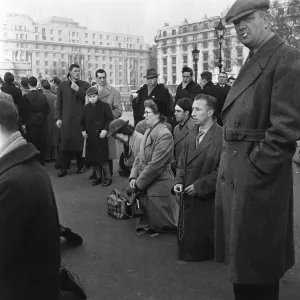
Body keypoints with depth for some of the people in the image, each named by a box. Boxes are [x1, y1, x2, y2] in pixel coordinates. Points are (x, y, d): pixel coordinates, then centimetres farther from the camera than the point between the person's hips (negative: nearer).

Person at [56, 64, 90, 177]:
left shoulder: (85, 85, 7)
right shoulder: (63, 85, 10)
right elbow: (59, 103, 10)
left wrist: (78, 89, -11)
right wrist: (58, 118, 2)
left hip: (80, 118, -1)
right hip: (66, 119, 1)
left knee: (79, 142, 2)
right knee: (66, 142, 0)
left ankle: (80, 166, 17)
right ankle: (64, 168, 8)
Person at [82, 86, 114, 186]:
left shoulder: (105, 106, -4)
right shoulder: (86, 108, 10)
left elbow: (110, 119, -6)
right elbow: (83, 121, 20)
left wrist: (105, 130, -16)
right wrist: (83, 130, 6)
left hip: (101, 136, -5)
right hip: (90, 137, 5)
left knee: (103, 158, -5)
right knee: (93, 158, 9)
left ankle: (107, 177, 9)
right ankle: (98, 177, 22)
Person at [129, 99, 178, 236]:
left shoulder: (164, 135, -20)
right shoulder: (148, 132, 8)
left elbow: (155, 165, -22)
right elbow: (139, 157, 12)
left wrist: (139, 183, -14)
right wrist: (133, 177, 0)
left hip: (157, 185, -7)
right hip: (145, 184, 8)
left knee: (158, 222, 6)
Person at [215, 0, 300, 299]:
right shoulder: (252, 62, 16)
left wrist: (256, 169, -18)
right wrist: (228, 166, 9)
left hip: (257, 177, -8)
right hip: (235, 172, 9)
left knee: (256, 261, 6)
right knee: (241, 255, 21)